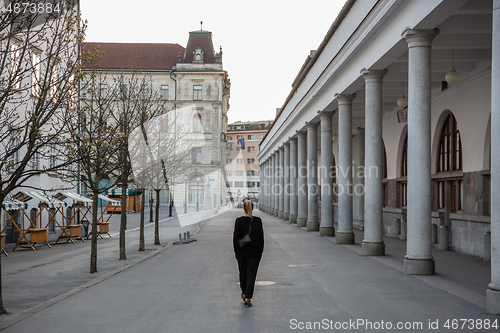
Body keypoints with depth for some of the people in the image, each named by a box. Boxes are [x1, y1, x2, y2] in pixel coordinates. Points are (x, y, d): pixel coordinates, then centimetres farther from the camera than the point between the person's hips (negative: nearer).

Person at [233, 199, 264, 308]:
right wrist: (260, 251, 8)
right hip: (255, 252, 0)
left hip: (242, 251, 0)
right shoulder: (258, 221, -5)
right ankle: (247, 298, -9)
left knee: (243, 272, 18)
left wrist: (236, 251, 4)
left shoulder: (239, 221, -9)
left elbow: (236, 237, -6)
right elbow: (261, 237, -1)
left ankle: (244, 293, 35)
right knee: (251, 273, 0)